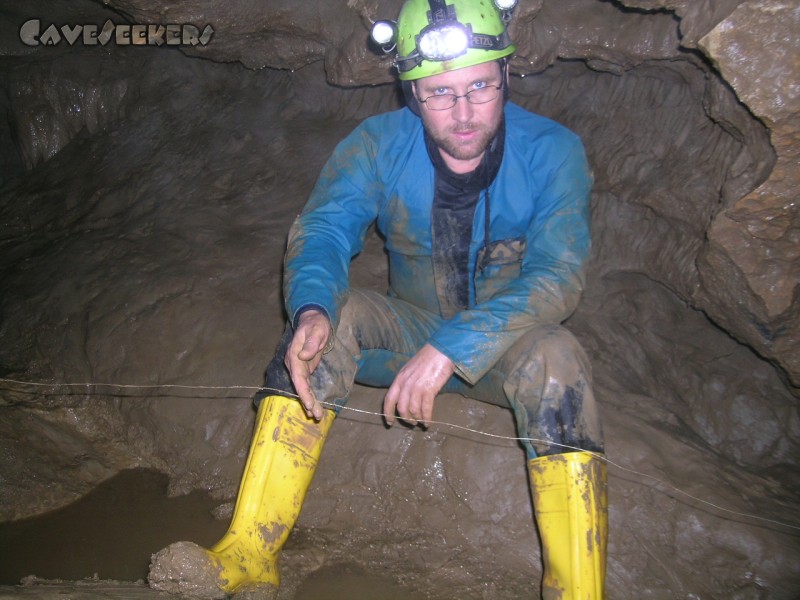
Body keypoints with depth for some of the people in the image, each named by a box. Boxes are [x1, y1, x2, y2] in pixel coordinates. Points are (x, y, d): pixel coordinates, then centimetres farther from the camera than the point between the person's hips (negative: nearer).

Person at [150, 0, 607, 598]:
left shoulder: (551, 150, -17)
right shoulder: (379, 144, -11)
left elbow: (559, 273, -28)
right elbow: (322, 230, -21)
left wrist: (453, 348, -41)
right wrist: (312, 309, -45)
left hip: (504, 349, -2)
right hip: (411, 330, 2)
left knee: (555, 355, -36)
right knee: (331, 318, -27)